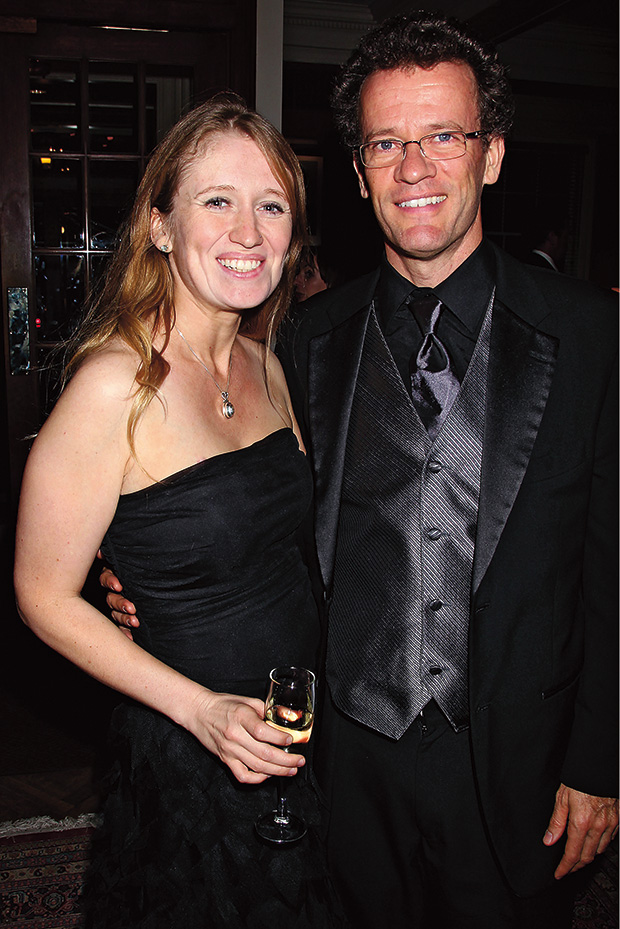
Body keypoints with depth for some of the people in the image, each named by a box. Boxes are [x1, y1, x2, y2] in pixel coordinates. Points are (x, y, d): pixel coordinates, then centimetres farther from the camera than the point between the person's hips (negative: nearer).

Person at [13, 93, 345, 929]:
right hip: (190, 763, -6)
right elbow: (45, 596, -16)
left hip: (302, 734, 7)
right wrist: (201, 710, -22)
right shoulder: (115, 386, -23)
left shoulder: (264, 367, -1)